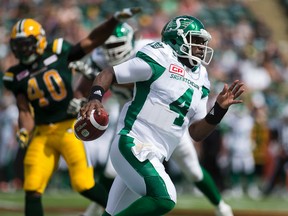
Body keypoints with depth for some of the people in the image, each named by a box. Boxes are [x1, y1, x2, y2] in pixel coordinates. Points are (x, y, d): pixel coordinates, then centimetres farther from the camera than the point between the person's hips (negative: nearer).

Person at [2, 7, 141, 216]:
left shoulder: (58, 53, -1)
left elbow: (93, 40, 2)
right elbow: (25, 111, 3)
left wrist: (115, 19, -7)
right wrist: (24, 132, -16)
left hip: (70, 127, -3)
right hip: (42, 134, 3)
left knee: (84, 184, -10)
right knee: (32, 190, -3)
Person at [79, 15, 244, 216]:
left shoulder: (199, 81, 15)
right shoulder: (159, 59, -7)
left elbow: (197, 133, 16)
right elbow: (109, 74, -4)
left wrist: (220, 108, 4)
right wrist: (95, 98, -21)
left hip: (153, 158, 8)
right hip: (133, 146, -8)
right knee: (164, 199, -25)